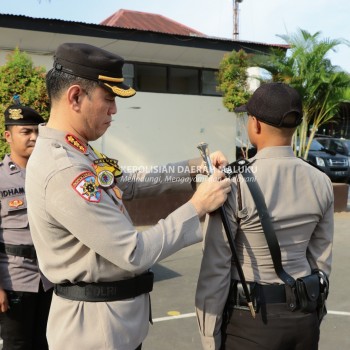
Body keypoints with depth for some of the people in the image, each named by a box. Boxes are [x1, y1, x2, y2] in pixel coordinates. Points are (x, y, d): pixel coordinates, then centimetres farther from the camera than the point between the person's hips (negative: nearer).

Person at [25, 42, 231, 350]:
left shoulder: (74, 152, 3)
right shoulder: (63, 171, -28)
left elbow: (127, 184, 13)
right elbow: (135, 253, -27)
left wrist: (194, 167, 5)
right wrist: (198, 206, -18)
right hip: (97, 324, -9)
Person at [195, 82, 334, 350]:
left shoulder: (235, 183, -20)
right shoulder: (321, 182, -4)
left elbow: (216, 267, -17)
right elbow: (321, 260, 5)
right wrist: (311, 312, 18)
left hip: (251, 318, -5)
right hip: (304, 315, 5)